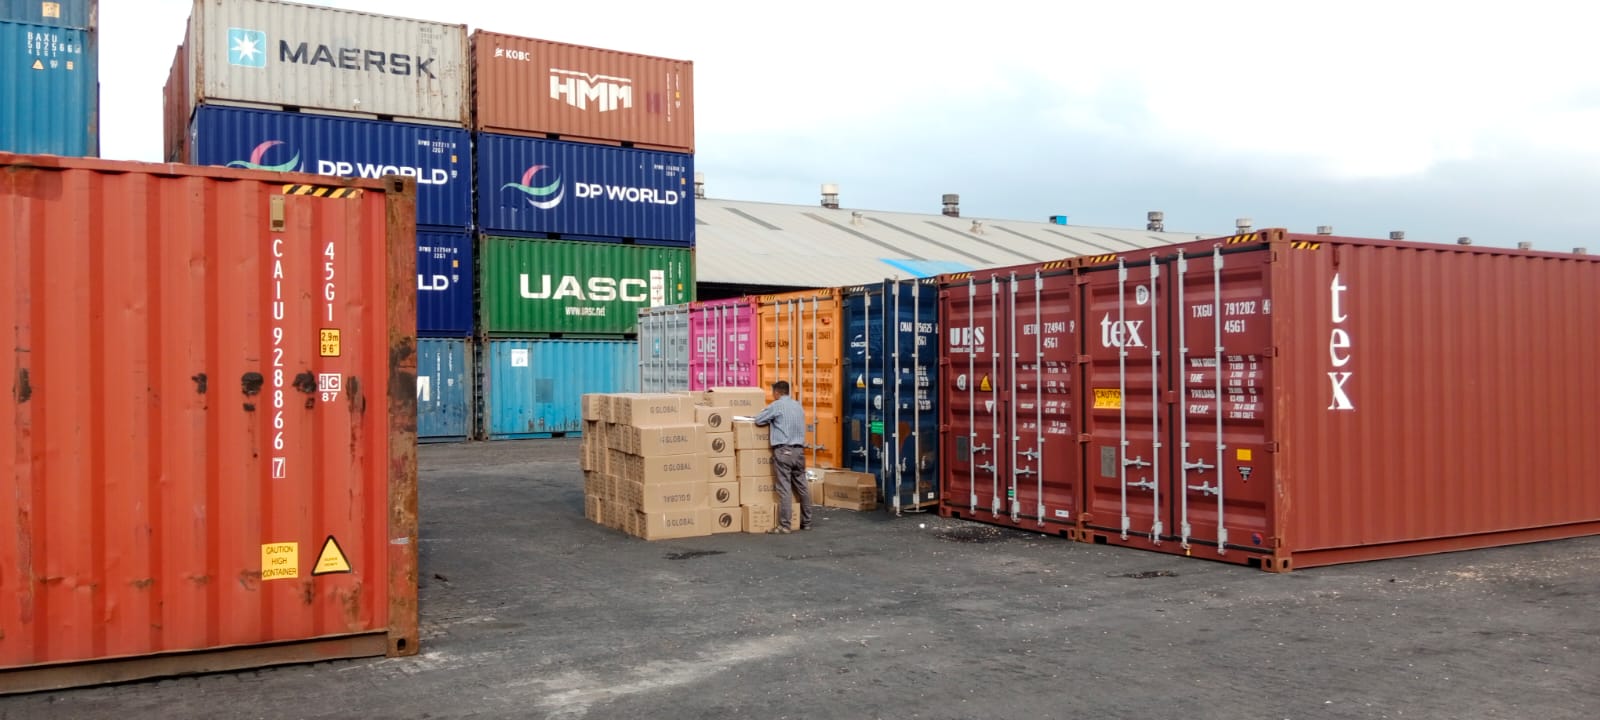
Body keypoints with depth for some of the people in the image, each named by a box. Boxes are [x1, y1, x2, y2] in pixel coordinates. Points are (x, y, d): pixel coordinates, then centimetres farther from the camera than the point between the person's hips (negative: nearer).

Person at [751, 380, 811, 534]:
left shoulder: (777, 405, -4)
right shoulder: (798, 406, 16)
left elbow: (758, 420, -2)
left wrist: (771, 421, 18)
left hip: (783, 450, -6)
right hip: (799, 450, 6)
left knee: (784, 488, -8)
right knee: (802, 486, 11)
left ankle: (784, 526, -10)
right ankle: (806, 522, 17)